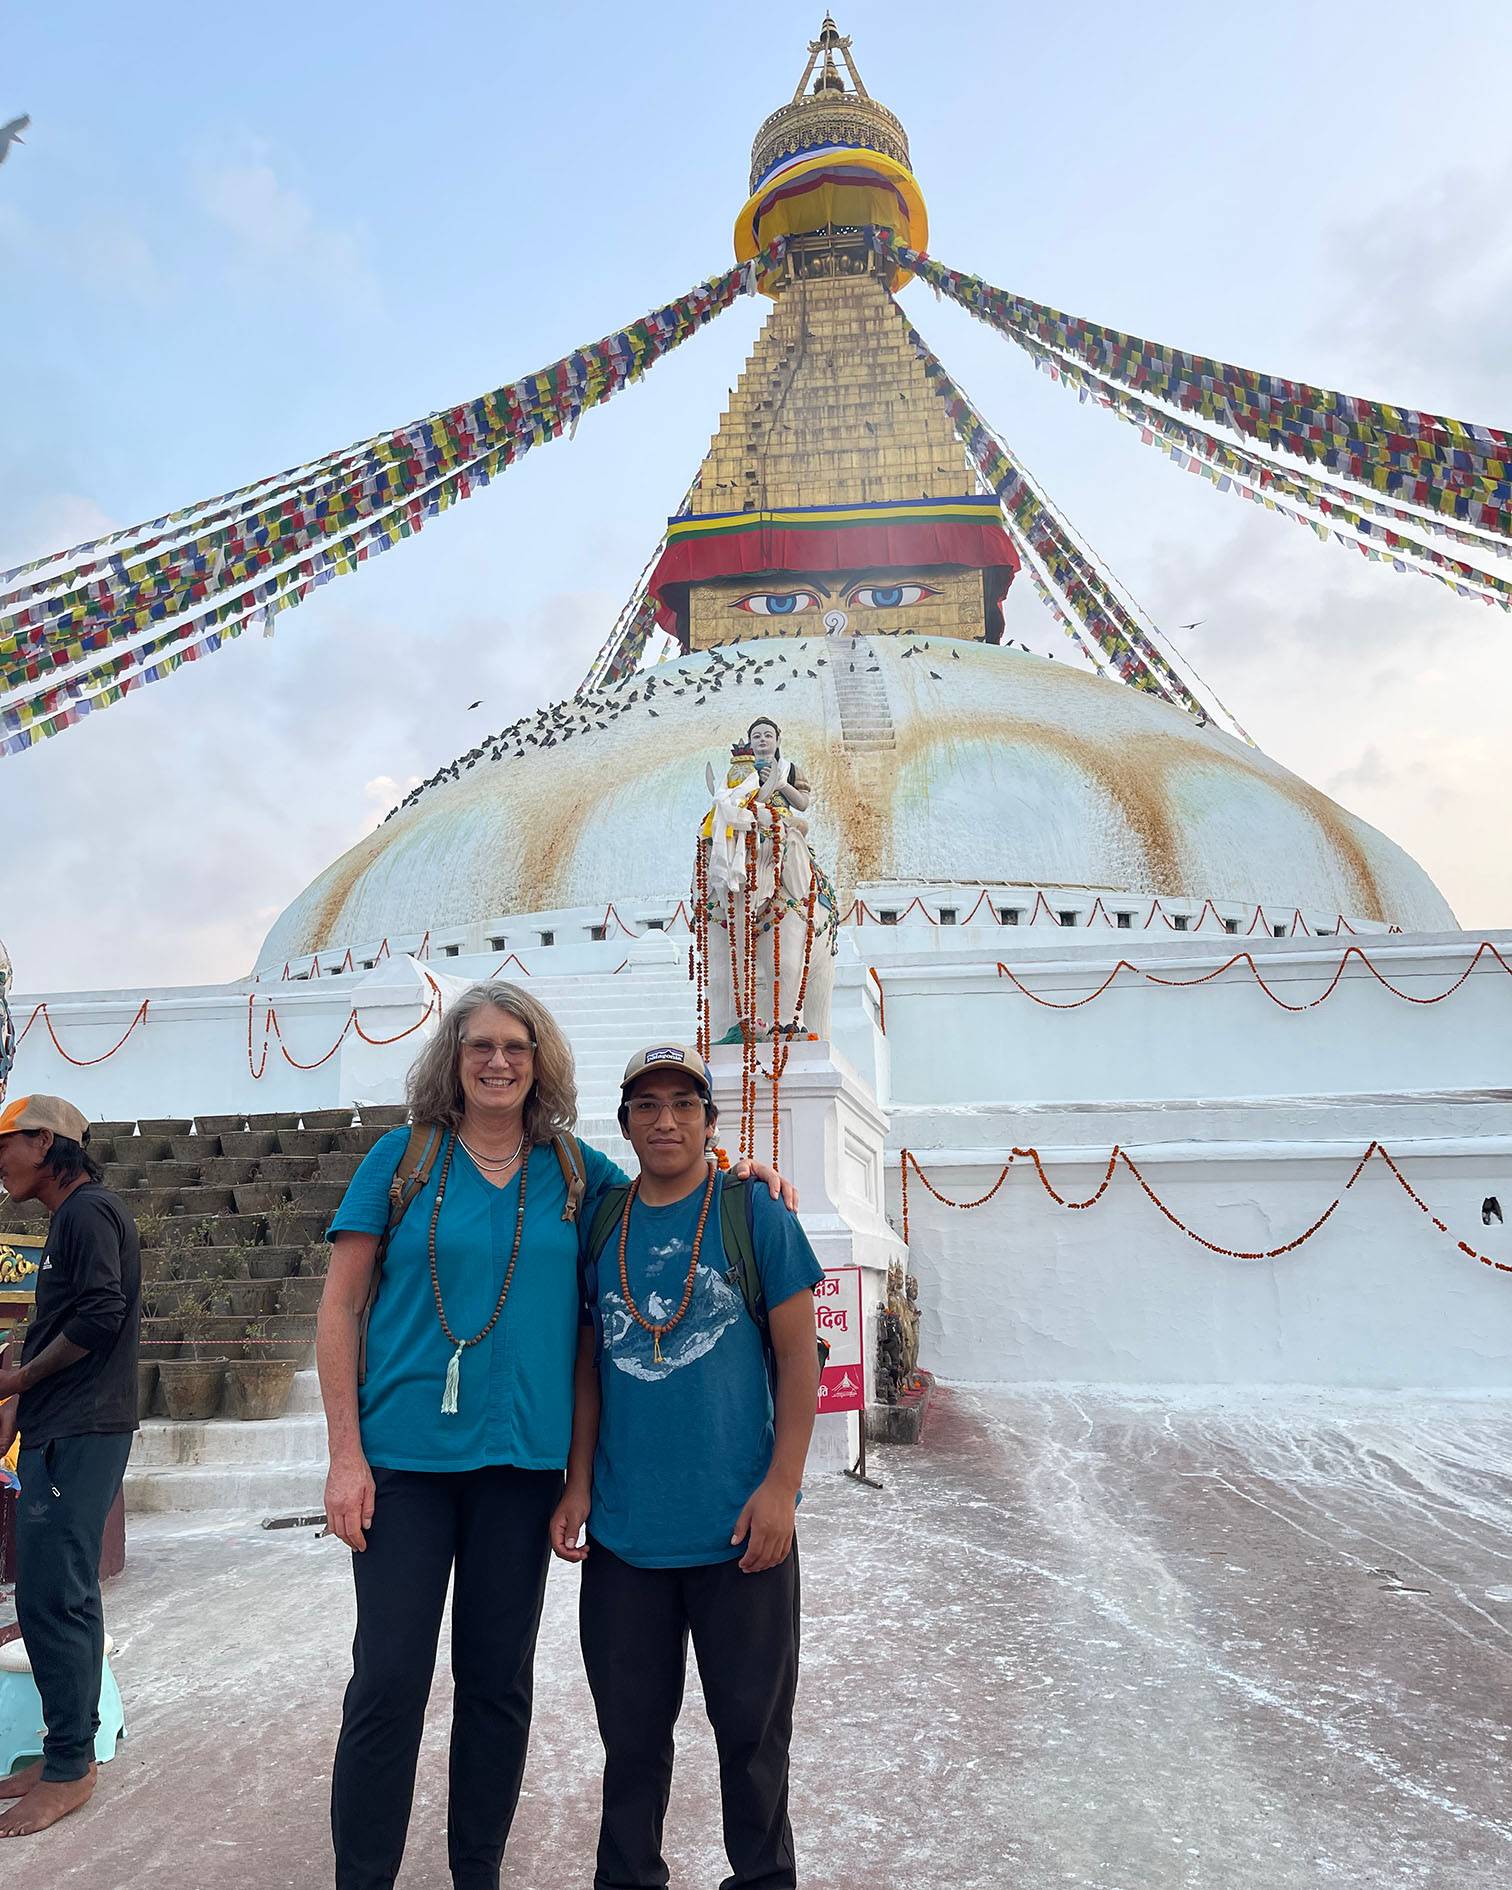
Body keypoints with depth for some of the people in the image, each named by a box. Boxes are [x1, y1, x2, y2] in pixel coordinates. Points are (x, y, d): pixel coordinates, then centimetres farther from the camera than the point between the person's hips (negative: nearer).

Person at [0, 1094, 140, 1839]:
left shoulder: (90, 1210, -12)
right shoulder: (70, 1217, 18)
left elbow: (101, 1315, -21)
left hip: (79, 1435, -10)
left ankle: (69, 1768, 6)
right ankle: (67, 1751, 24)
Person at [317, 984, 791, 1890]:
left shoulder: (573, 1169, 3)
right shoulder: (404, 1157, -3)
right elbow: (339, 1307, -1)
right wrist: (347, 1453, -6)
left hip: (523, 1457, 2)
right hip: (406, 1452, -2)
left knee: (499, 1680, 14)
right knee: (389, 1680, 3)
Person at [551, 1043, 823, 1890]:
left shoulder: (756, 1214, -5)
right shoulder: (600, 1226, 4)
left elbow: (798, 1356, -5)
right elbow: (589, 1365, 9)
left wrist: (781, 1486, -11)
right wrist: (577, 1486, 3)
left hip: (739, 1527, -2)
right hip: (624, 1530, 3)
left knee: (751, 1725, 12)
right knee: (631, 1728, 16)